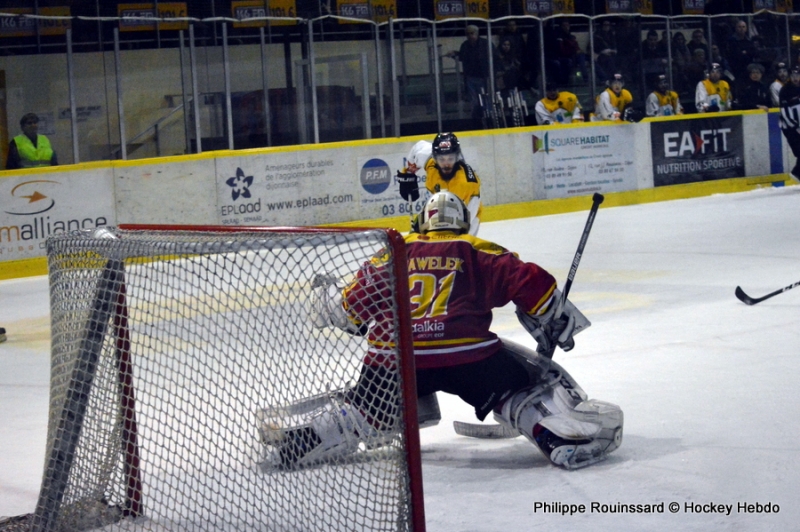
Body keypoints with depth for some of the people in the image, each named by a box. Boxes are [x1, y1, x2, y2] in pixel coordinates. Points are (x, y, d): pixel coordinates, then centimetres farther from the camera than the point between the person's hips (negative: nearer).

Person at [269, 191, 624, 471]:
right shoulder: (478, 252, 13)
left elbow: (354, 307, 20)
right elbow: (530, 283, 5)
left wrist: (327, 297, 42)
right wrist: (557, 323, 20)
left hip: (393, 358, 2)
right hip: (467, 355, -2)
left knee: (364, 414, 22)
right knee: (527, 385, 15)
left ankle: (297, 443, 9)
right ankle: (563, 437, -8)